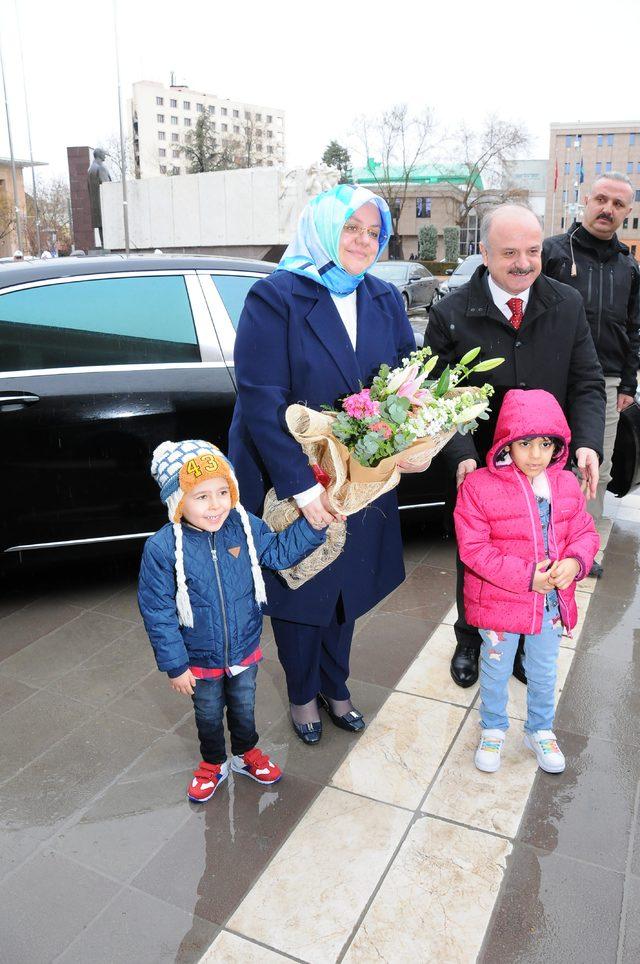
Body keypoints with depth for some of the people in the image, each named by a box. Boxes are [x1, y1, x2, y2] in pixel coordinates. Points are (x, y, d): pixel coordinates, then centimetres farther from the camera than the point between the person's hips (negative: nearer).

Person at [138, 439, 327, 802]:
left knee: (244, 707, 27)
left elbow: (279, 552, -1)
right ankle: (214, 764, 53)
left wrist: (313, 526, -14)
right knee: (209, 715, 25)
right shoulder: (162, 548, -27)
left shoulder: (244, 526, -18)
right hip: (201, 660, -2)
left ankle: (246, 753, 56)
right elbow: (158, 614, -19)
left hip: (245, 650, 2)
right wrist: (175, 666, -13)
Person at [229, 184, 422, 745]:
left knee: (345, 588, 19)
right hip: (290, 482, -4)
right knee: (299, 592, 13)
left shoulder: (386, 300, 3)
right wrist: (301, 484, -24)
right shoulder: (275, 297, -15)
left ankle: (335, 688, 44)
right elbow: (260, 398, -20)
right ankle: (303, 695, 40)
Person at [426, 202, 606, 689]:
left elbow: (587, 382, -1)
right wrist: (462, 455, -23)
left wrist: (588, 443, -17)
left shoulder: (567, 304, -3)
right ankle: (469, 642, 44)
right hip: (479, 467, -2)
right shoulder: (451, 314, -11)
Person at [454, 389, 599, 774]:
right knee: (496, 671, 18)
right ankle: (493, 730, 43)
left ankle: (541, 731, 48)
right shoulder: (478, 486, -18)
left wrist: (575, 562, -20)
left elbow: (585, 532, 3)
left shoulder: (567, 485, -4)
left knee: (544, 673, 23)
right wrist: (526, 577, -23)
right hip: (499, 602, -3)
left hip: (553, 602, 4)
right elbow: (474, 548, -20)